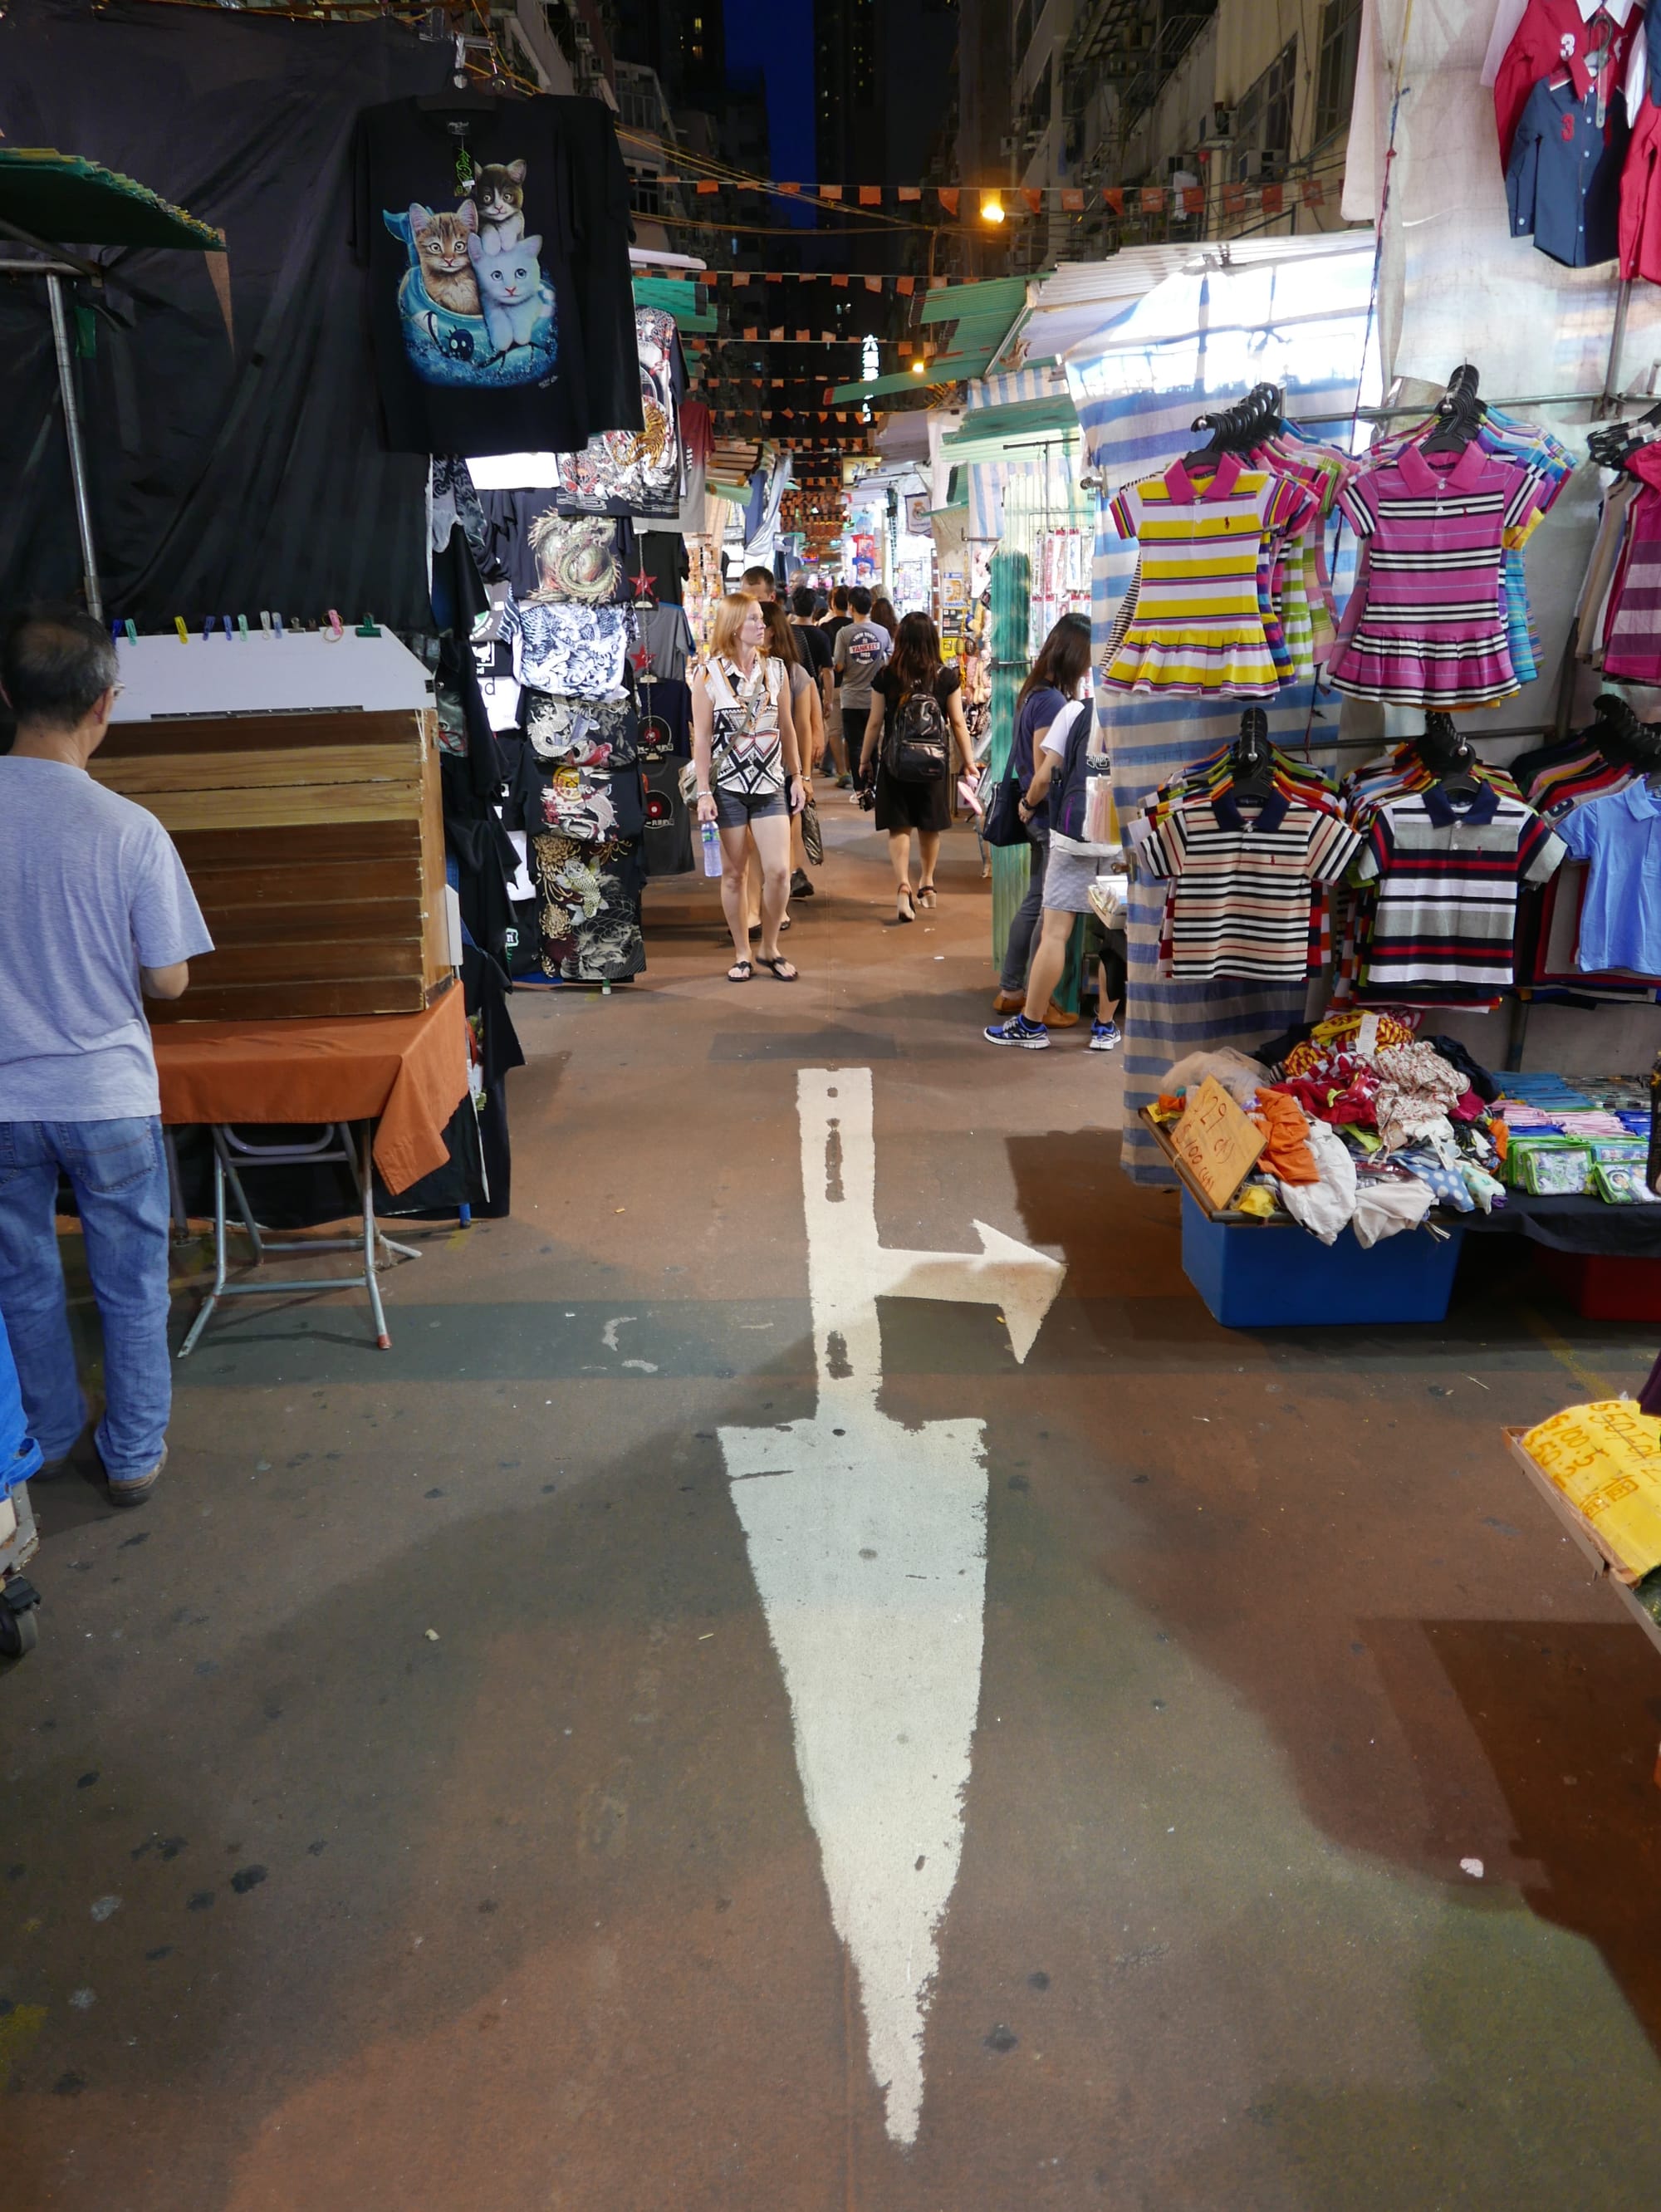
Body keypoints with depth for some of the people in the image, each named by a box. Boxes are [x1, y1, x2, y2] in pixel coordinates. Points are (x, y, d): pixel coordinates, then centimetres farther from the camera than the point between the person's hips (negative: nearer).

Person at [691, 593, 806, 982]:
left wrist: (797, 777, 10)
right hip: (728, 786, -2)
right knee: (733, 873, 4)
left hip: (771, 784, 2)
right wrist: (704, 793, -8)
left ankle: (770, 949, 14)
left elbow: (786, 728, 11)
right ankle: (742, 954, 17)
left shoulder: (775, 668, 6)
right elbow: (701, 737, -4)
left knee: (779, 871, -5)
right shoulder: (708, 674, -4)